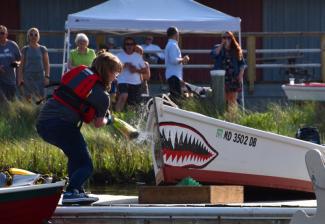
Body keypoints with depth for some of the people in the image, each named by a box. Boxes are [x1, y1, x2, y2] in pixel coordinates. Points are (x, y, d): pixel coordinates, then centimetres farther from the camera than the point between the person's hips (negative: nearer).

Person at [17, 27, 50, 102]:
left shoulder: (43, 49, 4)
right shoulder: (25, 49, 5)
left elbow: (46, 64, 5)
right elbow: (21, 65, 6)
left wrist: (47, 77, -5)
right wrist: (20, 78, -1)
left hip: (40, 76, 0)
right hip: (28, 76, 0)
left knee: (40, 97, -9)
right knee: (28, 98, -2)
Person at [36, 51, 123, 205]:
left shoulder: (79, 71, 14)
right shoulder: (102, 95, -4)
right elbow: (98, 123, 5)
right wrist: (106, 119, 30)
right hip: (62, 125, -8)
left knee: (76, 155, 29)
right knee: (86, 166, 1)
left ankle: (77, 192, 24)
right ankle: (71, 192, -21)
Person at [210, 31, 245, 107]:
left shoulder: (236, 50, 8)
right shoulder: (218, 48, 8)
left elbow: (242, 64, 9)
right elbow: (213, 54, -14)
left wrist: (240, 75, -2)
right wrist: (222, 45, -11)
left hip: (233, 78, 1)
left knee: (232, 100, 1)